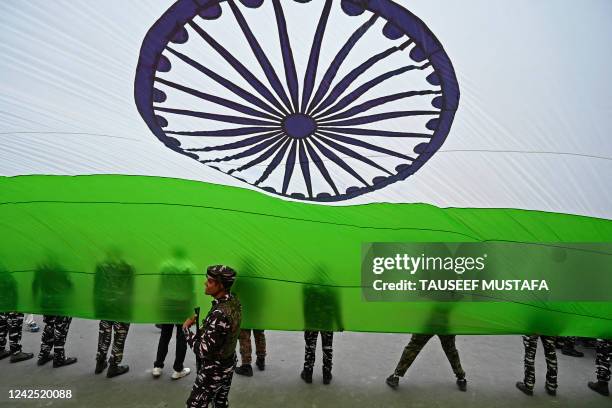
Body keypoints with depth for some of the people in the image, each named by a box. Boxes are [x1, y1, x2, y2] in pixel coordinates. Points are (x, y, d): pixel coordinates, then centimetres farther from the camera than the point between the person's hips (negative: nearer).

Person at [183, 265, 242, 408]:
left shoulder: (219, 314, -33)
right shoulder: (234, 301, -6)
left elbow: (203, 351, -28)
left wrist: (186, 328, -16)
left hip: (213, 371, -8)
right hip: (229, 365, 8)